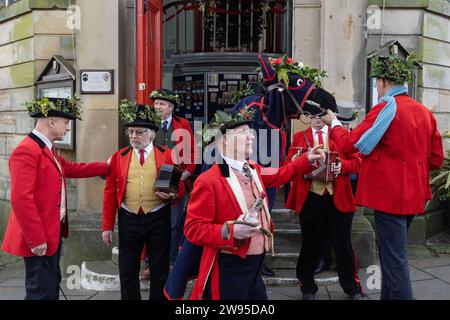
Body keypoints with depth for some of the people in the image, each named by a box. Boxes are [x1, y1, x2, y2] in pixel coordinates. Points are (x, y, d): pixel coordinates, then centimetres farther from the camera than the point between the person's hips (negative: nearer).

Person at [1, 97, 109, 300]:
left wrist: (105, 167, 27)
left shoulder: (48, 149, 12)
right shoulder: (26, 151, -21)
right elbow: (21, 199, -25)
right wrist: (36, 239, -23)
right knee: (42, 290, 0)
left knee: (52, 285, 19)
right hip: (39, 239, -10)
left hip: (53, 232, 10)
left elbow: (69, 168, 26)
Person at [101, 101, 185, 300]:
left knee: (160, 271, 10)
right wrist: (107, 226, 0)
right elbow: (110, 192, 3)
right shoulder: (119, 157, 3)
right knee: (127, 272, 10)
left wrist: (172, 195, -21)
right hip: (128, 220, 1)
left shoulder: (167, 155, -1)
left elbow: (180, 186, 3)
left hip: (158, 219, -1)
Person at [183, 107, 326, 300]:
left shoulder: (254, 171, 8)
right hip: (228, 271, -8)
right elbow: (193, 228, -18)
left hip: (255, 266, 8)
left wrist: (308, 160, 18)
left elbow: (280, 175, 27)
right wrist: (231, 231, -30)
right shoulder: (208, 181, -18)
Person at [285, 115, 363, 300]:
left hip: (338, 198, 0)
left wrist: (342, 166, -17)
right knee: (309, 244, 9)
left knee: (343, 244, 8)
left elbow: (356, 162, 3)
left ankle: (352, 287, 25)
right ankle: (308, 287, 26)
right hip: (310, 198, 1)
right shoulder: (299, 137, 10)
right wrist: (296, 162, -17)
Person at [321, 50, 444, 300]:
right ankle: (388, 296, 32)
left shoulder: (386, 109, -14)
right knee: (392, 254, 20)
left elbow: (349, 143, -14)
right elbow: (436, 158, 12)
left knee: (394, 260, -1)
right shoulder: (424, 112, 9)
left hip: (390, 193, -8)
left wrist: (334, 122, 3)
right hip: (413, 194, 8)